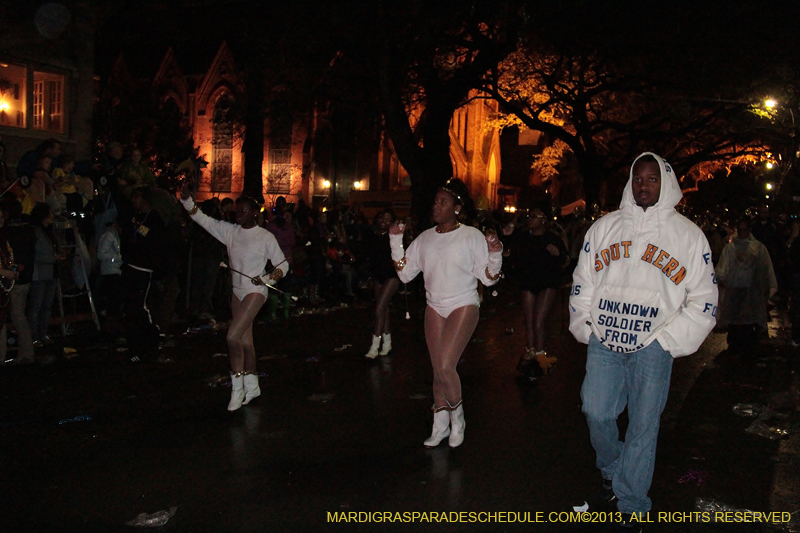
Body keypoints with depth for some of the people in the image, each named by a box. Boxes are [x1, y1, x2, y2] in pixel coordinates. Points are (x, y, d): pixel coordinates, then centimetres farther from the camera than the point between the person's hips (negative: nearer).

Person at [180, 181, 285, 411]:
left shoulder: (265, 237, -8)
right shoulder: (230, 230, 4)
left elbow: (282, 265, -5)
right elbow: (202, 219, 1)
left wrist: (267, 277, -22)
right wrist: (186, 198, -12)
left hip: (255, 292, -6)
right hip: (237, 291, 6)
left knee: (233, 336, -18)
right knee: (245, 341, 13)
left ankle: (237, 388, -4)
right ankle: (252, 387, 27)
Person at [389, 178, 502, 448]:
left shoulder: (471, 236, -7)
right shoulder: (425, 238, 6)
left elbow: (488, 278, -7)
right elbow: (404, 273, 5)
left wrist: (495, 254, -24)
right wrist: (395, 241, 0)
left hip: (464, 306, -4)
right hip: (435, 307, 5)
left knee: (445, 366, -17)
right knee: (438, 369, 6)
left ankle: (457, 414, 9)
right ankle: (440, 425, 22)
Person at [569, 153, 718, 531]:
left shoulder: (687, 235, 3)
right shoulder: (604, 227, 9)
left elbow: (703, 300, 4)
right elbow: (582, 283, 15)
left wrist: (668, 340, -3)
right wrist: (585, 327, 7)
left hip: (653, 347, -2)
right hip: (603, 342, 2)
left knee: (643, 426, 2)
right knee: (596, 412, 2)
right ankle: (611, 470, 31)